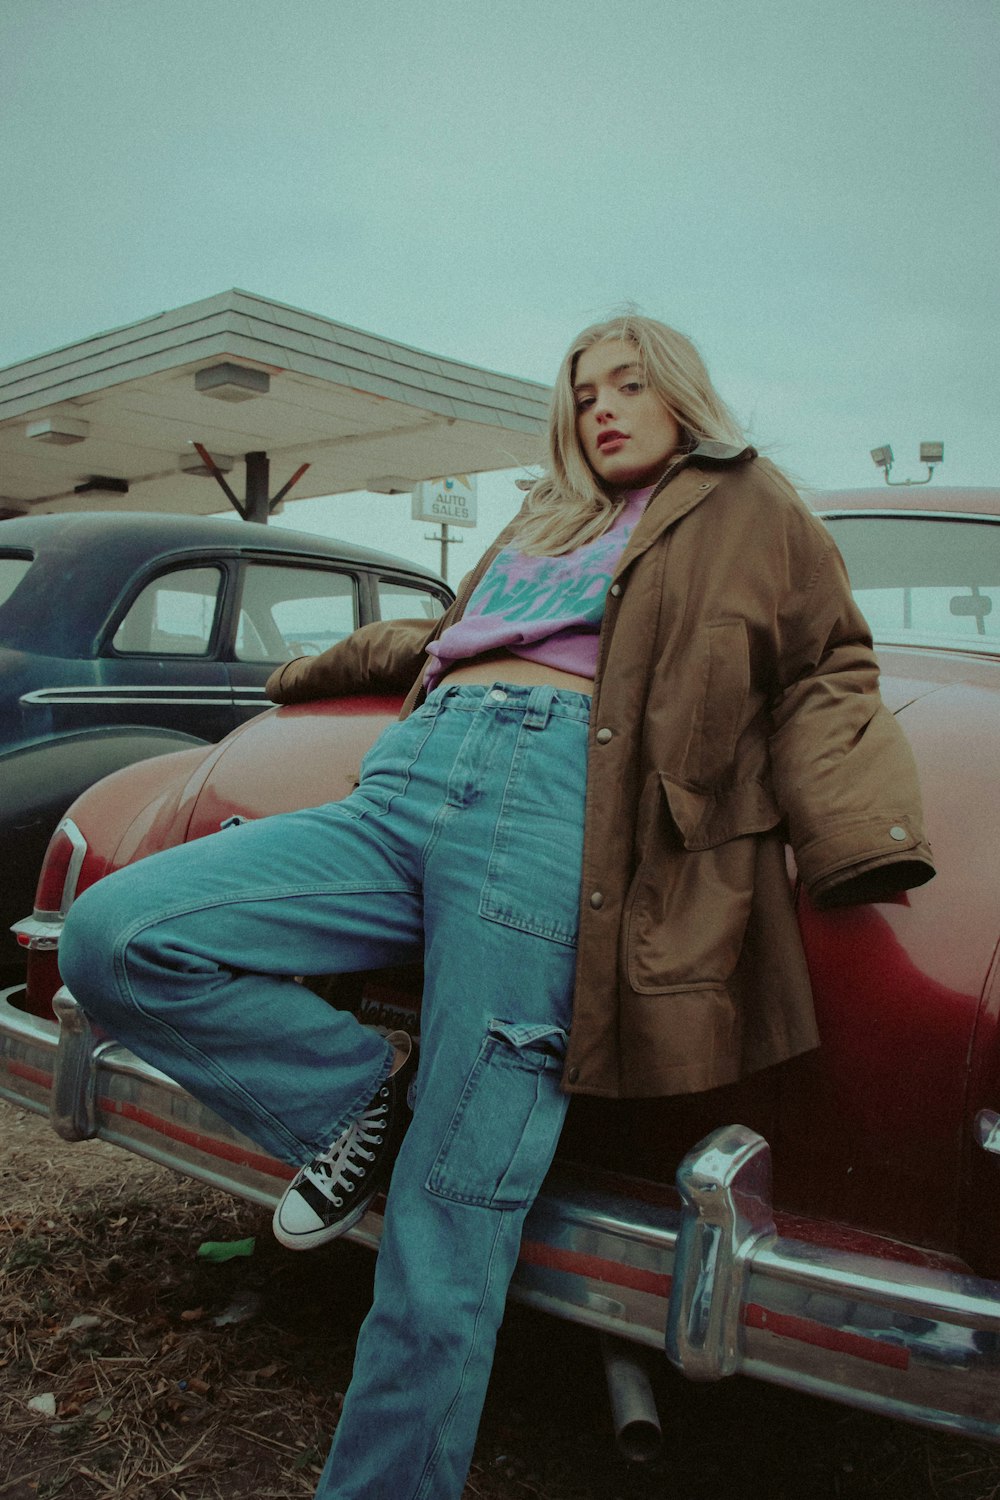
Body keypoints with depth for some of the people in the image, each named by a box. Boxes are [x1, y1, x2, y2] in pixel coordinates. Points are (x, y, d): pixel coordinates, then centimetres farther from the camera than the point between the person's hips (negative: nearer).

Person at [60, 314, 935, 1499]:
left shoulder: (748, 506, 21)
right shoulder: (544, 521, 34)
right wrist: (325, 668, 53)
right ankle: (364, 1096, 5)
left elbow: (825, 677, 12)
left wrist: (868, 843, -4)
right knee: (113, 938, -11)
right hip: (409, 788, 6)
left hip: (555, 808, -5)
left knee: (449, 1220, -9)